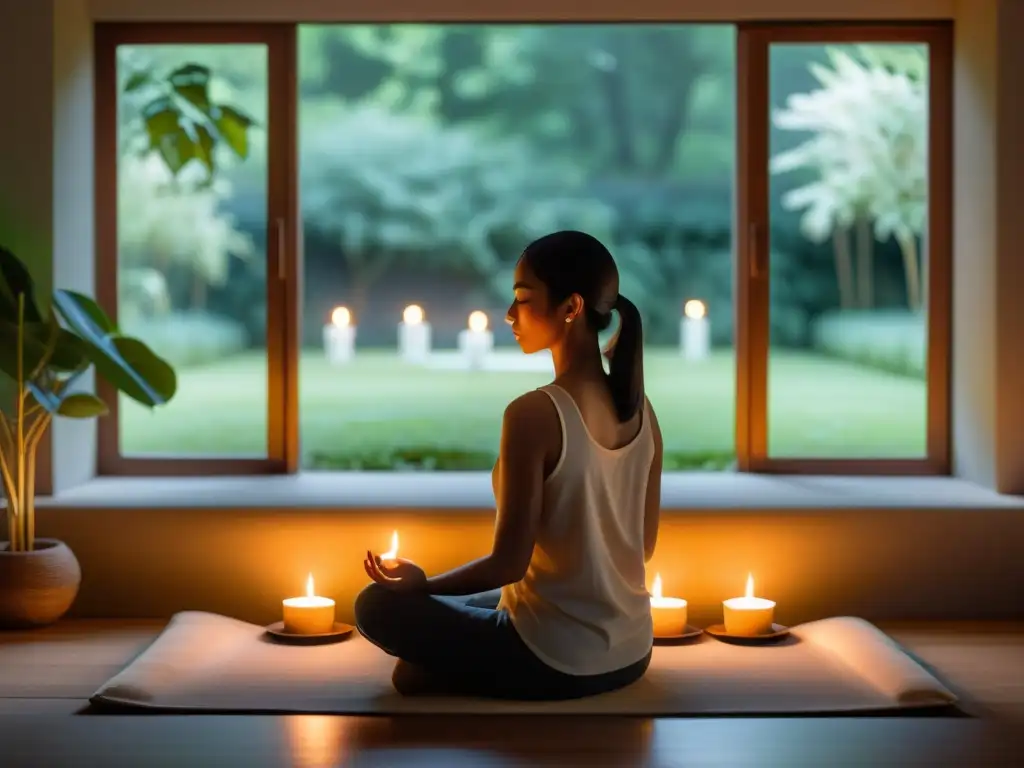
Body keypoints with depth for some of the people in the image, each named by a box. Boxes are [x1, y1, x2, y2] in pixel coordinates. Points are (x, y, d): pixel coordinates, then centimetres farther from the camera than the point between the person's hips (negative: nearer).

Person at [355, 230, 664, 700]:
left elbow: (509, 564, -19)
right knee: (463, 605, 33)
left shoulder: (534, 414, -22)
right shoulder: (640, 410, -1)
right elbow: (644, 547, 8)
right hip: (630, 655, 7)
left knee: (377, 606, 8)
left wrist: (423, 583, -2)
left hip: (555, 663, -7)